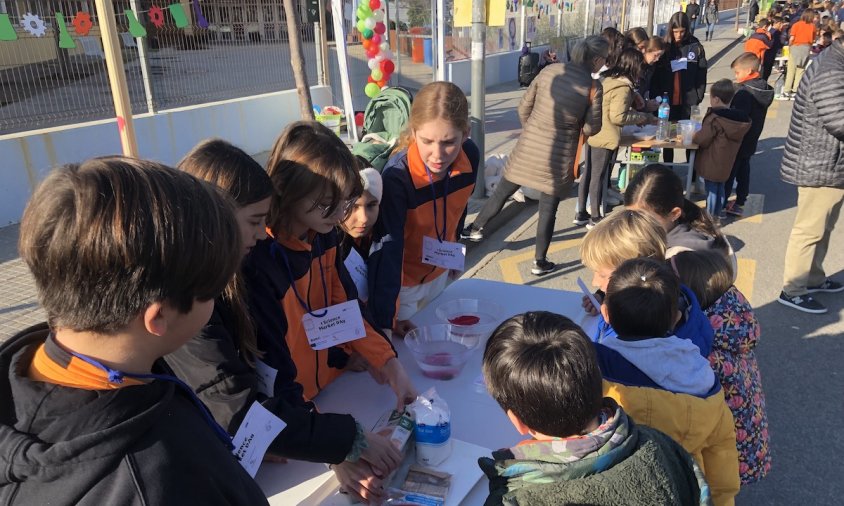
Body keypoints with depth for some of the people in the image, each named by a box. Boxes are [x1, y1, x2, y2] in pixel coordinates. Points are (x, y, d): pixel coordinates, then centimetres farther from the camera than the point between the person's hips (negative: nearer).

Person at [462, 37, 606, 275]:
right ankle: (540, 262, 19)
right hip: (559, 155, -3)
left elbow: (524, 108, 6)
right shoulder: (593, 87, -10)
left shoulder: (550, 71, 2)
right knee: (548, 208, 8)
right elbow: (591, 128, -7)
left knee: (502, 191, 18)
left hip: (528, 146, 3)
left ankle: (475, 229, 34)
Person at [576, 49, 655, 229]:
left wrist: (636, 113, 13)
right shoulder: (623, 87, -17)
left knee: (588, 173, 14)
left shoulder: (608, 78, 9)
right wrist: (643, 118, -12)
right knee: (598, 177, 2)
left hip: (593, 133, 8)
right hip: (606, 137, -8)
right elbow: (617, 117, -21)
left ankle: (581, 214, 24)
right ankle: (595, 218, 13)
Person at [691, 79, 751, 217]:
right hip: (726, 163, 7)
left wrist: (694, 136, 0)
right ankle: (717, 215, 31)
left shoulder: (714, 118, -23)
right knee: (720, 189, 19)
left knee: (711, 190, 3)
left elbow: (702, 139, -21)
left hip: (711, 163, -7)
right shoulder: (740, 119, 0)